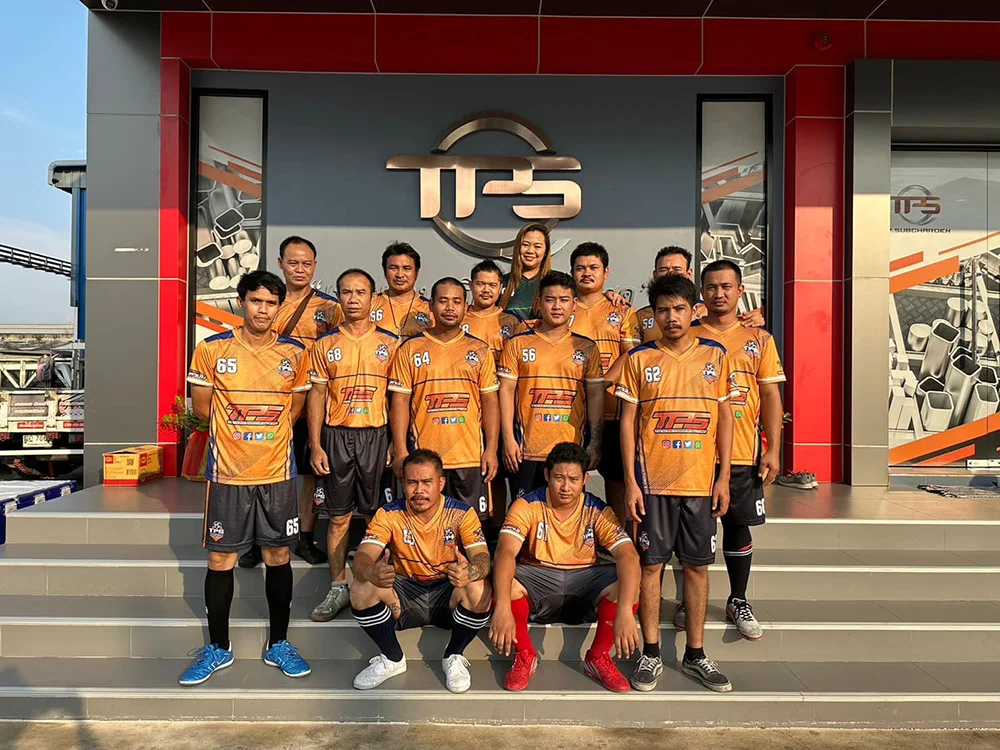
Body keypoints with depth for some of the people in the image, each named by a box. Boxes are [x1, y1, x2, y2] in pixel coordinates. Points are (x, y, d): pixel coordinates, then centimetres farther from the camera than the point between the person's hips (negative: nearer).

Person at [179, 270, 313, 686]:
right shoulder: (212, 350, -5)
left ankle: (278, 644, 26)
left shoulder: (295, 353, -1)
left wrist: (267, 433, 5)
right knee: (220, 559, 7)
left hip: (278, 472, 1)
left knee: (279, 556, 10)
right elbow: (202, 406, 3)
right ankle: (218, 648, 26)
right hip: (228, 472, -1)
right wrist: (236, 432, 4)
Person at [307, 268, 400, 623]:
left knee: (378, 515, 5)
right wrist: (316, 446, -1)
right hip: (336, 436, 1)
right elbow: (317, 397, 6)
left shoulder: (391, 343, 3)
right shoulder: (325, 345, 6)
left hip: (377, 436, -1)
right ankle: (338, 587, 19)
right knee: (338, 517, 7)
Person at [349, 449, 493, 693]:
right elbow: (362, 556, -20)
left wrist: (470, 571, -49)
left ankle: (454, 657, -3)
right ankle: (392, 659, -1)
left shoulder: (461, 514, -12)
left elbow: (483, 558, -22)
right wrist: (371, 572, -47)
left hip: (447, 592, -1)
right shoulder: (388, 515, -9)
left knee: (479, 590, -32)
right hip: (404, 594, 1)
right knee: (360, 588, -25)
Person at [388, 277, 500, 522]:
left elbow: (489, 402, 7)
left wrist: (491, 449, -1)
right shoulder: (410, 349, 5)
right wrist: (400, 451, -5)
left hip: (471, 456, 1)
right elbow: (400, 402, 2)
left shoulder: (480, 350, 8)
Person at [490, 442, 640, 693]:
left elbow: (628, 555, -22)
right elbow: (506, 552, -26)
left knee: (627, 585, -26)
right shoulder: (528, 505, -12)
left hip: (584, 581, 1)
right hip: (536, 580, -1)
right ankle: (525, 657, -5)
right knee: (505, 583, -33)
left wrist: (625, 612, -38)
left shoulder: (598, 511, -9)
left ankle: (598, 658, -1)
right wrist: (502, 608, -42)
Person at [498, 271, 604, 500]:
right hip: (526, 450, -1)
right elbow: (506, 391, 2)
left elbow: (595, 396, 7)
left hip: (570, 451, 1)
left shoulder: (587, 348, 8)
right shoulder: (518, 344, 5)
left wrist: (595, 443, 1)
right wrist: (508, 439, -5)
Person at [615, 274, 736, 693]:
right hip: (653, 480, -1)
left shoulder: (715, 355, 5)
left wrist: (724, 477, 1)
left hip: (701, 480, 2)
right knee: (651, 564, 4)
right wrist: (630, 481, -6)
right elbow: (627, 421, 0)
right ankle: (651, 654, 18)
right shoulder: (639, 359, 1)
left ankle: (695, 654, 23)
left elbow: (725, 417, 7)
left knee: (697, 565, 9)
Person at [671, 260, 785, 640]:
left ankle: (738, 601, 27)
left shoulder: (759, 338, 6)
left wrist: (773, 450, -3)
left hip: (742, 453, 1)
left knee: (738, 524, 10)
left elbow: (770, 396, 4)